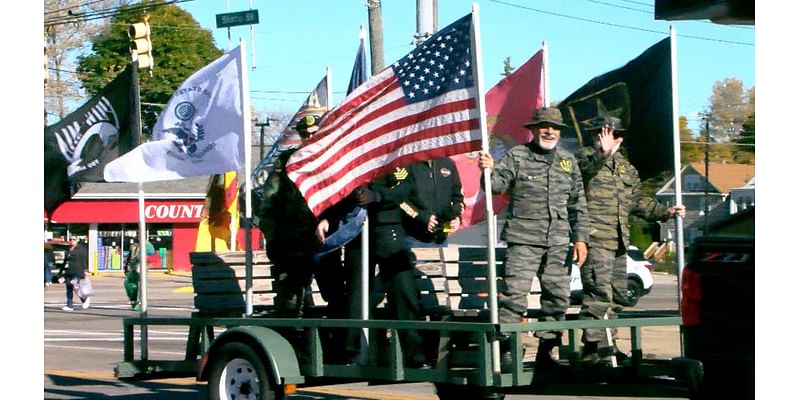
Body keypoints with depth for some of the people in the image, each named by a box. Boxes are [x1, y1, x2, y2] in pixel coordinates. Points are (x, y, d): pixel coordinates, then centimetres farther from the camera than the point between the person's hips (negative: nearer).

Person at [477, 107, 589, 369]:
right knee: (514, 295, -12)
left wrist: (580, 237, 12)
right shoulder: (517, 156, 1)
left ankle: (545, 351, 19)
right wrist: (489, 170, -32)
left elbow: (578, 203, 17)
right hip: (523, 239, -5)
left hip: (558, 242, 5)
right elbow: (499, 183, -10)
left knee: (558, 297, 8)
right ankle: (503, 350, -8)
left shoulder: (568, 161, 14)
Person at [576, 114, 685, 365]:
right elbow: (585, 168, -26)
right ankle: (593, 345, -16)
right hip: (595, 239, -8)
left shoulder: (626, 167, 21)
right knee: (599, 293, -16)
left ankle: (607, 343, 21)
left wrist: (665, 212, 19)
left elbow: (638, 201, 28)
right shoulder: (587, 157, 0)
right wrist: (603, 153, -43)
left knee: (616, 294, 12)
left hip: (619, 242, 8)